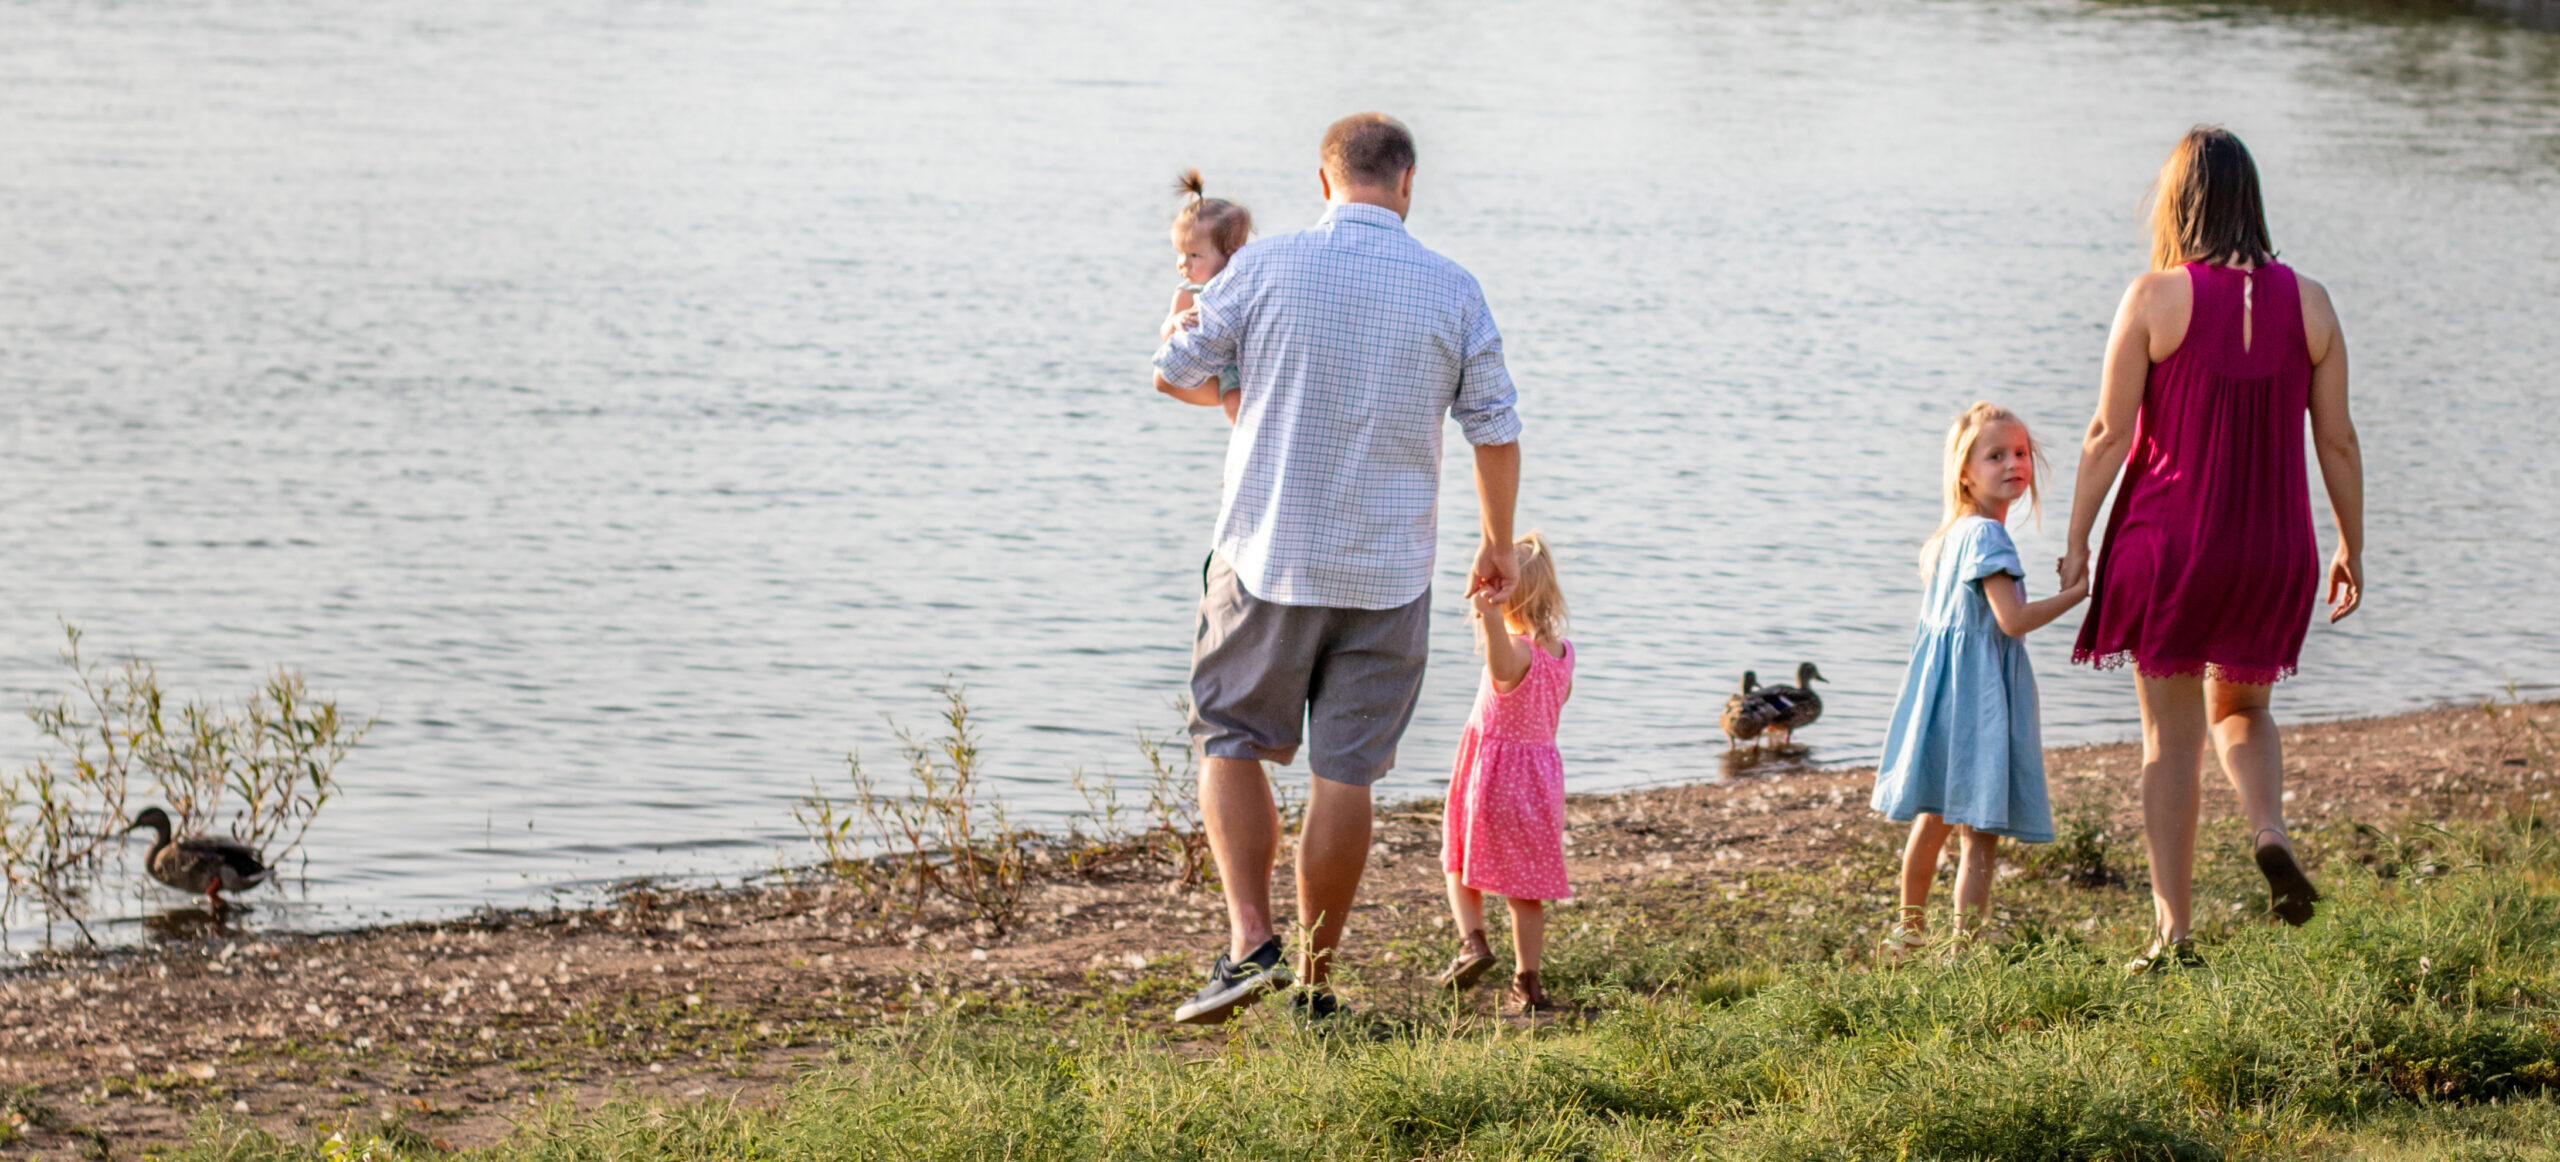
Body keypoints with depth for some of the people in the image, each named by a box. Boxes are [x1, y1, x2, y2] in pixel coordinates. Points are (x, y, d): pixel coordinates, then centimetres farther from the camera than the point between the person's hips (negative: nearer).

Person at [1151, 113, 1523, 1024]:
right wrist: (1498, 544, 21)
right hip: (1387, 573, 1)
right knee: (1345, 771, 7)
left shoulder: (1265, 268, -6)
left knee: (1232, 742, 13)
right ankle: (1314, 988, 12)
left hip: (1269, 558, -1)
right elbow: (1496, 434, 5)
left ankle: (1250, 941, -5)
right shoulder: (1453, 292, -1)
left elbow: (1171, 375, 4)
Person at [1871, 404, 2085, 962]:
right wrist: (2079, 590, -15)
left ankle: (1910, 931, 36)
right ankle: (1966, 944, -12)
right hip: (1977, 692, -10)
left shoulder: (1953, 535, 11)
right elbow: (2013, 620, -23)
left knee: (1934, 819, 23)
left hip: (1946, 686, 10)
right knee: (1981, 832, -9)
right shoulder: (1987, 537, -17)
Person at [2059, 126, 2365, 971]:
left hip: (2169, 541, -3)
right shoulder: (2306, 302, 0)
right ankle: (2270, 832, -5)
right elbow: (2337, 441, 3)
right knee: (2241, 709, 24)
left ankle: (2173, 932, 5)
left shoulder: (2155, 298, -9)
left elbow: (2110, 433, -8)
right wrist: (2352, 549, 13)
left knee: (2171, 737, 6)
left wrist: (2077, 539, 1)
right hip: (2272, 551, 3)